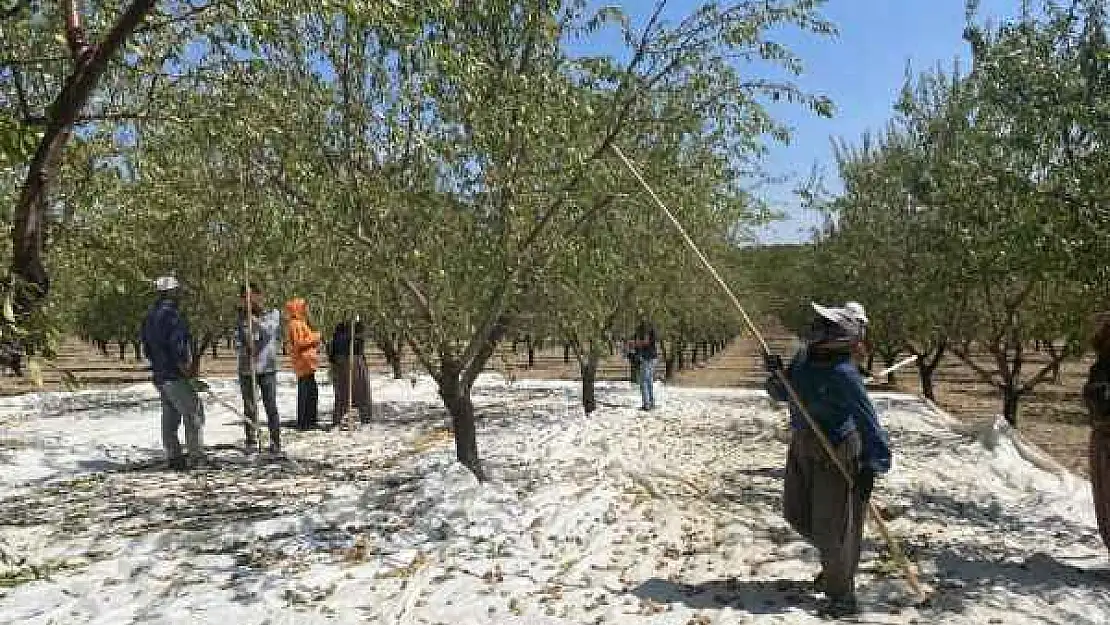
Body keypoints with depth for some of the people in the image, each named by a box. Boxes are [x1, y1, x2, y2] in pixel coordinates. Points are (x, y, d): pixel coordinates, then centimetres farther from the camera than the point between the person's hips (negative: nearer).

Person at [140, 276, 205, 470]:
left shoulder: (150, 316, 13)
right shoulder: (171, 315, -18)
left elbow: (146, 345, 20)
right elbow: (177, 345, -23)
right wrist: (187, 369, -14)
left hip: (159, 374, 10)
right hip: (175, 375, -10)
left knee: (170, 416, 15)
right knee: (193, 413, -4)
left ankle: (173, 457, 21)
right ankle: (196, 457, -2)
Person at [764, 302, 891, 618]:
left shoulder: (844, 375, -26)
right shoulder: (804, 356, -2)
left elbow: (868, 423, -26)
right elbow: (782, 394, 6)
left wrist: (871, 466, -31)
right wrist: (776, 373, -14)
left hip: (836, 453, -8)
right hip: (803, 446, 8)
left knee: (832, 524, 3)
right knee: (797, 513, 19)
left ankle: (842, 597, 22)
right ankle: (835, 560, 44)